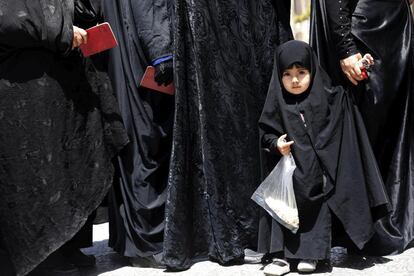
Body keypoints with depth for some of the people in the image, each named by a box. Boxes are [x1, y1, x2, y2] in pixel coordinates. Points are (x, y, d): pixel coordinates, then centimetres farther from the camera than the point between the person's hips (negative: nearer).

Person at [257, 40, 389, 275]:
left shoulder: (325, 97, -2)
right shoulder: (278, 104, -3)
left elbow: (350, 95, 13)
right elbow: (266, 133, 3)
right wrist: (276, 144, -17)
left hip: (318, 171, 0)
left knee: (318, 211, 4)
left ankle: (310, 255, 16)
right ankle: (282, 256, 6)